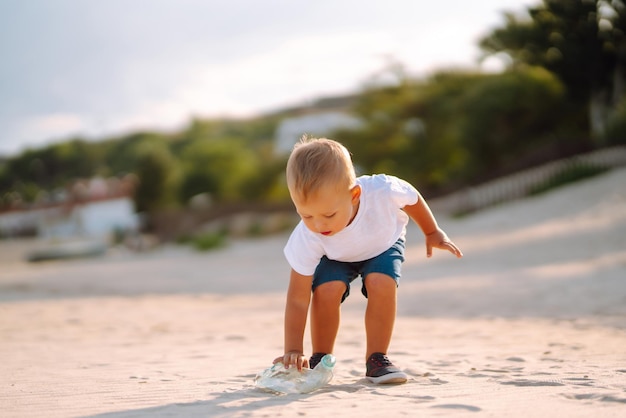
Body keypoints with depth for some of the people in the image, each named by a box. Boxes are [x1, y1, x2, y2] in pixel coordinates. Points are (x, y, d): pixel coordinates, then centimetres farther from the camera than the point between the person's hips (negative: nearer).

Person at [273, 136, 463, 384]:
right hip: (336, 257, 0)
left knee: (382, 284, -28)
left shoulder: (382, 192, -40)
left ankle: (376, 358, -9)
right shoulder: (306, 238, -38)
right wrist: (293, 351, -38)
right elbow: (297, 299, -32)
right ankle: (320, 359, -4)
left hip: (384, 245, 0)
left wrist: (432, 233, 2)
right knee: (326, 289, -27)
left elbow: (412, 198, -15)